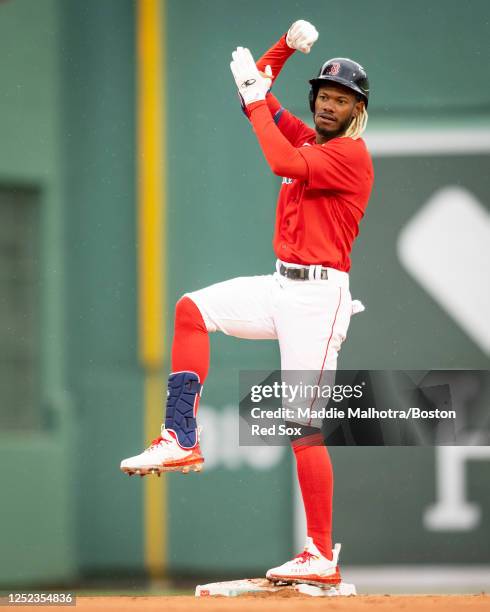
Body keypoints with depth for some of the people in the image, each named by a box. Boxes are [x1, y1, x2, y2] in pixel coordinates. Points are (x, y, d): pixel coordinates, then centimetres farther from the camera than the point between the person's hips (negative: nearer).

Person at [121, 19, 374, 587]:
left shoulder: (352, 154, -11)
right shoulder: (307, 138, 15)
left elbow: (285, 164, -27)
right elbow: (257, 95, 19)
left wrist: (256, 100, -19)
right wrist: (287, 46, 4)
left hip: (317, 295, -9)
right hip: (282, 286, 9)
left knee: (304, 425, -12)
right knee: (194, 308, 6)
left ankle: (321, 557, -12)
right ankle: (182, 440, 4)